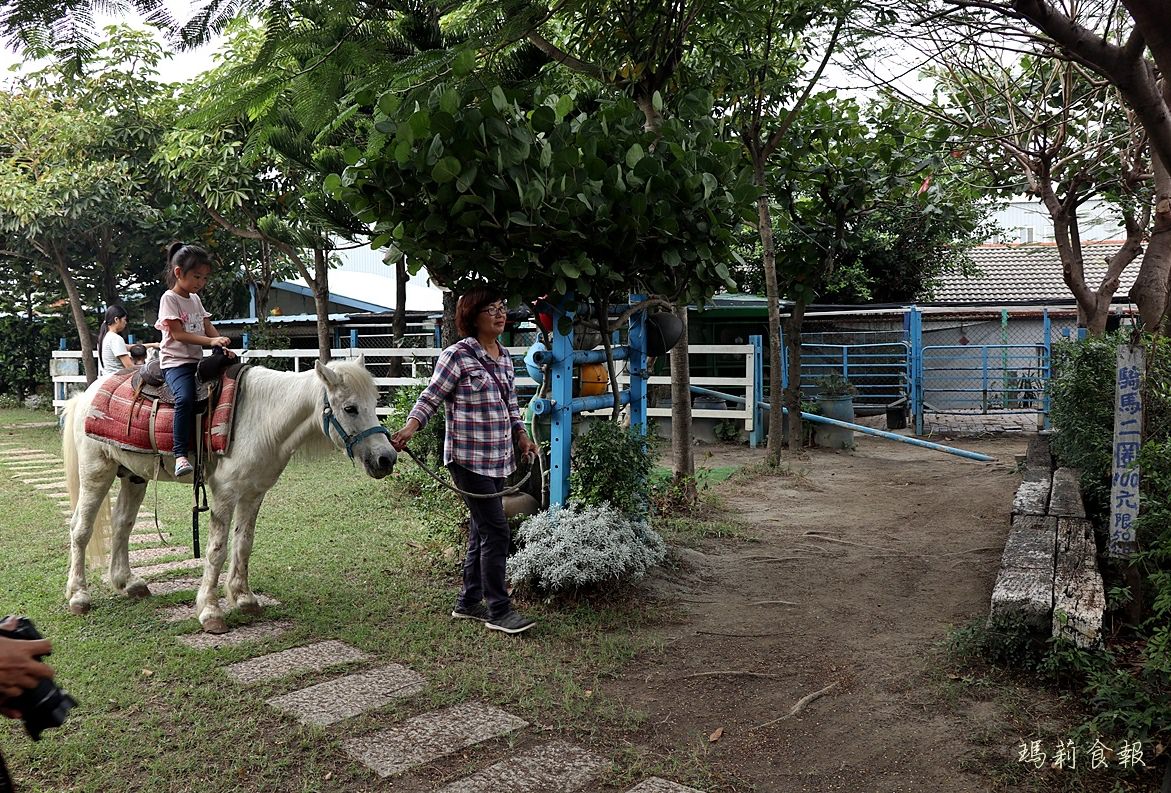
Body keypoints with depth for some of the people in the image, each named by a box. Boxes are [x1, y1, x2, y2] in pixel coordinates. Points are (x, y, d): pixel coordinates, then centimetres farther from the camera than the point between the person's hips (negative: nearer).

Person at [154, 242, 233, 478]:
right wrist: (210, 341, -22)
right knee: (185, 398, -32)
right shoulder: (170, 298, -4)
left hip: (196, 360, 8)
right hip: (175, 361, -8)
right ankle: (180, 455, -34)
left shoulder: (195, 299, 18)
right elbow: (178, 334, -13)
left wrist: (223, 346, -4)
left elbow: (208, 327, 15)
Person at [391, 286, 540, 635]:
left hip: (499, 459, 8)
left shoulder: (504, 357, 12)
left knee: (482, 531, 14)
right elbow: (430, 397, -11)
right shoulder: (457, 355, -11)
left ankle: (469, 603, 27)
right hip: (469, 459, -8)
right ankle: (499, 610, 4)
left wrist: (521, 435, 14)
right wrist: (409, 427, -26)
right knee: (496, 531, -7)